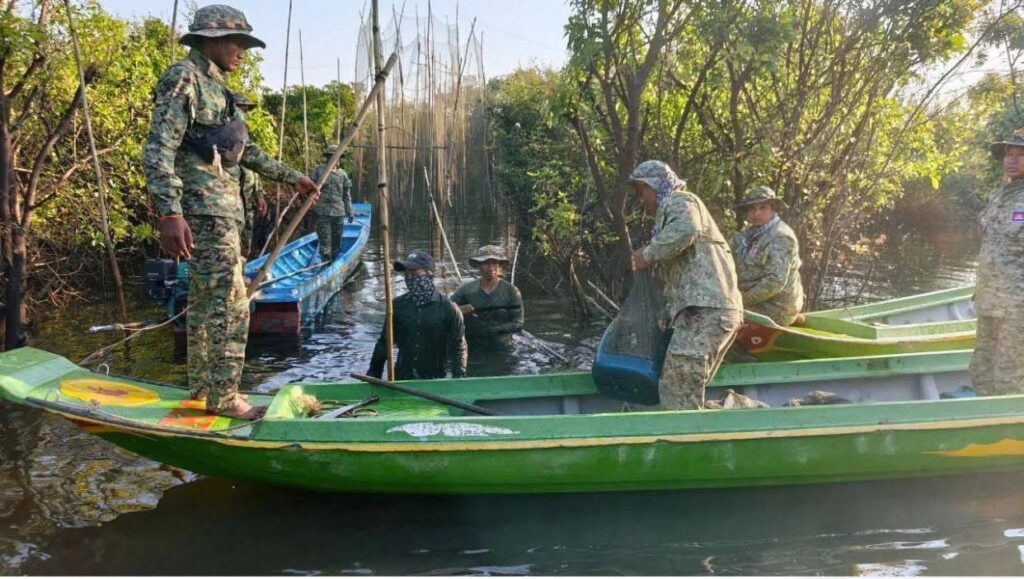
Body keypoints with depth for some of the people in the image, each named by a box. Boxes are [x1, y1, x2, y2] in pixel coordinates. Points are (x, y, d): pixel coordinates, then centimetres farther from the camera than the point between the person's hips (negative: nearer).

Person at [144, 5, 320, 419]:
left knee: (205, 301, 15)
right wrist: (170, 214, -28)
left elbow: (246, 151, 28)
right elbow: (158, 150, -18)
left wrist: (292, 177, 32)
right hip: (205, 212, -10)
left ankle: (202, 385, 25)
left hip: (221, 210, 10)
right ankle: (222, 397, -2)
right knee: (230, 303, -9)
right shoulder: (183, 78, -9)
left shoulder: (214, 89, 19)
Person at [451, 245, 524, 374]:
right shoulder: (466, 289, 0)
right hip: (472, 353, 1)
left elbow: (518, 324, -8)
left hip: (502, 353, -1)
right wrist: (459, 310, -22)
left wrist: (491, 330, -19)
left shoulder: (511, 291, -3)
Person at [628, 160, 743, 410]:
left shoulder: (678, 200, 5)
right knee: (687, 390, 9)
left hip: (705, 308, -10)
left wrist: (648, 254, -11)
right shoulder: (671, 210, 34)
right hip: (711, 310, 10)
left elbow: (686, 229, -22)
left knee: (677, 394, -13)